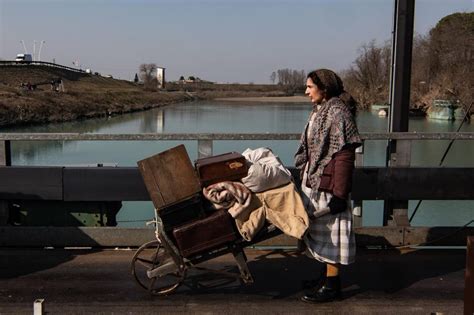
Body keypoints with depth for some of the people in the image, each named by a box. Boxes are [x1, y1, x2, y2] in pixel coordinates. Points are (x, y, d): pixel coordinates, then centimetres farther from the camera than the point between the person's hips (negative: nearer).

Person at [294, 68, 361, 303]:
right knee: (319, 229, 17)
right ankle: (327, 273, 32)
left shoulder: (338, 113, -17)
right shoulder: (319, 111, 11)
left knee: (330, 230, 0)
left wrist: (339, 194, -22)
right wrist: (305, 177, 20)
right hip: (313, 182, 9)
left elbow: (344, 156, -21)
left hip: (328, 184, -9)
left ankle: (332, 285, 11)